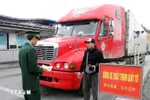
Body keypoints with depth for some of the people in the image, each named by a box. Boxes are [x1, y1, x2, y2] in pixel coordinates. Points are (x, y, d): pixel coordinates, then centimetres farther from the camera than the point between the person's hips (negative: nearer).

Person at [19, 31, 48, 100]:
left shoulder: (22, 49, 7)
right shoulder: (31, 49, -22)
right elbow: (33, 69, -24)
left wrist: (38, 68, 15)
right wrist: (42, 69, -6)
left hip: (25, 83, 10)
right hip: (32, 84, -10)